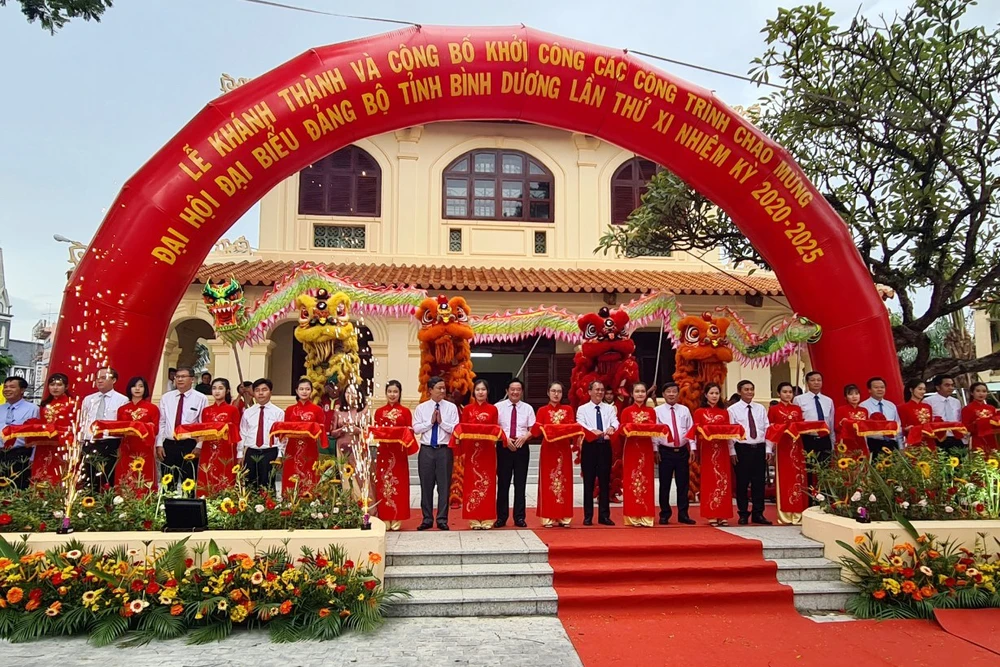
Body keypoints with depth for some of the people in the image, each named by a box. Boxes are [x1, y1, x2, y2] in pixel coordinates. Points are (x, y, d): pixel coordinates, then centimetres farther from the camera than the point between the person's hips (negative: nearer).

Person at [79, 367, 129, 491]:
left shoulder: (122, 400, -3)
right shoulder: (88, 400, 14)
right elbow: (82, 422, 15)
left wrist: (121, 447, -11)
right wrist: (81, 443, 9)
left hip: (111, 445, -5)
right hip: (90, 445, 5)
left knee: (109, 481, 0)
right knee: (89, 482, 10)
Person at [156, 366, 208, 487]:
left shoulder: (201, 398, -3)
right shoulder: (166, 398, 8)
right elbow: (161, 423, 7)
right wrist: (159, 444, 1)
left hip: (190, 445, -3)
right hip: (168, 445, 3)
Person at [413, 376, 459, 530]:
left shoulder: (451, 407, 4)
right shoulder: (421, 408, 6)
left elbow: (456, 429, -3)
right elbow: (416, 429, -1)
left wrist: (441, 421, -12)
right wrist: (430, 421, -9)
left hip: (444, 450, -1)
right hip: (426, 450, 1)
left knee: (444, 485, 1)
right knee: (426, 485, 5)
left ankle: (442, 519, 9)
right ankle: (427, 519, 15)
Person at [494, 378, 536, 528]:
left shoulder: (528, 408, 8)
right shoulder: (498, 407, 2)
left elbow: (533, 430, 5)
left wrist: (524, 437, -14)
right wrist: (505, 439, -15)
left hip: (522, 447, 1)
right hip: (503, 447, -1)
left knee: (520, 483, 5)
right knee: (503, 483, 2)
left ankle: (520, 517, 12)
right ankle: (501, 517, 10)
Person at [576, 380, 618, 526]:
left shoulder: (610, 408, 9)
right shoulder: (582, 409, 1)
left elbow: (615, 422, -7)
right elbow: (581, 425, -14)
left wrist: (612, 427, -32)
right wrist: (593, 431, -35)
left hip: (605, 446, 2)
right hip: (589, 447, -2)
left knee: (605, 481, 6)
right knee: (588, 482, 3)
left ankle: (604, 515, 15)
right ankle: (588, 516, 10)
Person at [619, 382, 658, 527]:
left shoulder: (651, 411, 9)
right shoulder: (626, 411, 2)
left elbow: (654, 428, 5)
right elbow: (622, 430, -3)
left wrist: (647, 430, -16)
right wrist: (632, 429, -22)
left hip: (646, 448, 2)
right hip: (631, 448, -2)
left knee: (646, 481, 2)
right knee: (631, 480, -1)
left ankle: (646, 516, 8)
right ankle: (632, 516, 4)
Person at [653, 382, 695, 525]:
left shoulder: (685, 410, 6)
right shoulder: (658, 410, -2)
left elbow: (690, 430, 7)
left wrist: (692, 449, 2)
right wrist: (655, 450, -6)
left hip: (682, 451, 3)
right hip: (665, 451, -2)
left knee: (683, 484, 6)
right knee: (665, 484, 4)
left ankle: (683, 514, 16)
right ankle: (665, 514, 14)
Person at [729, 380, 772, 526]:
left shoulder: (761, 408, 10)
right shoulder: (733, 409, -1)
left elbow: (767, 429, 9)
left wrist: (769, 449, 2)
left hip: (760, 448, 3)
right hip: (742, 448, -3)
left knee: (759, 482, 7)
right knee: (742, 482, 2)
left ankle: (758, 514, 17)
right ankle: (743, 514, 13)